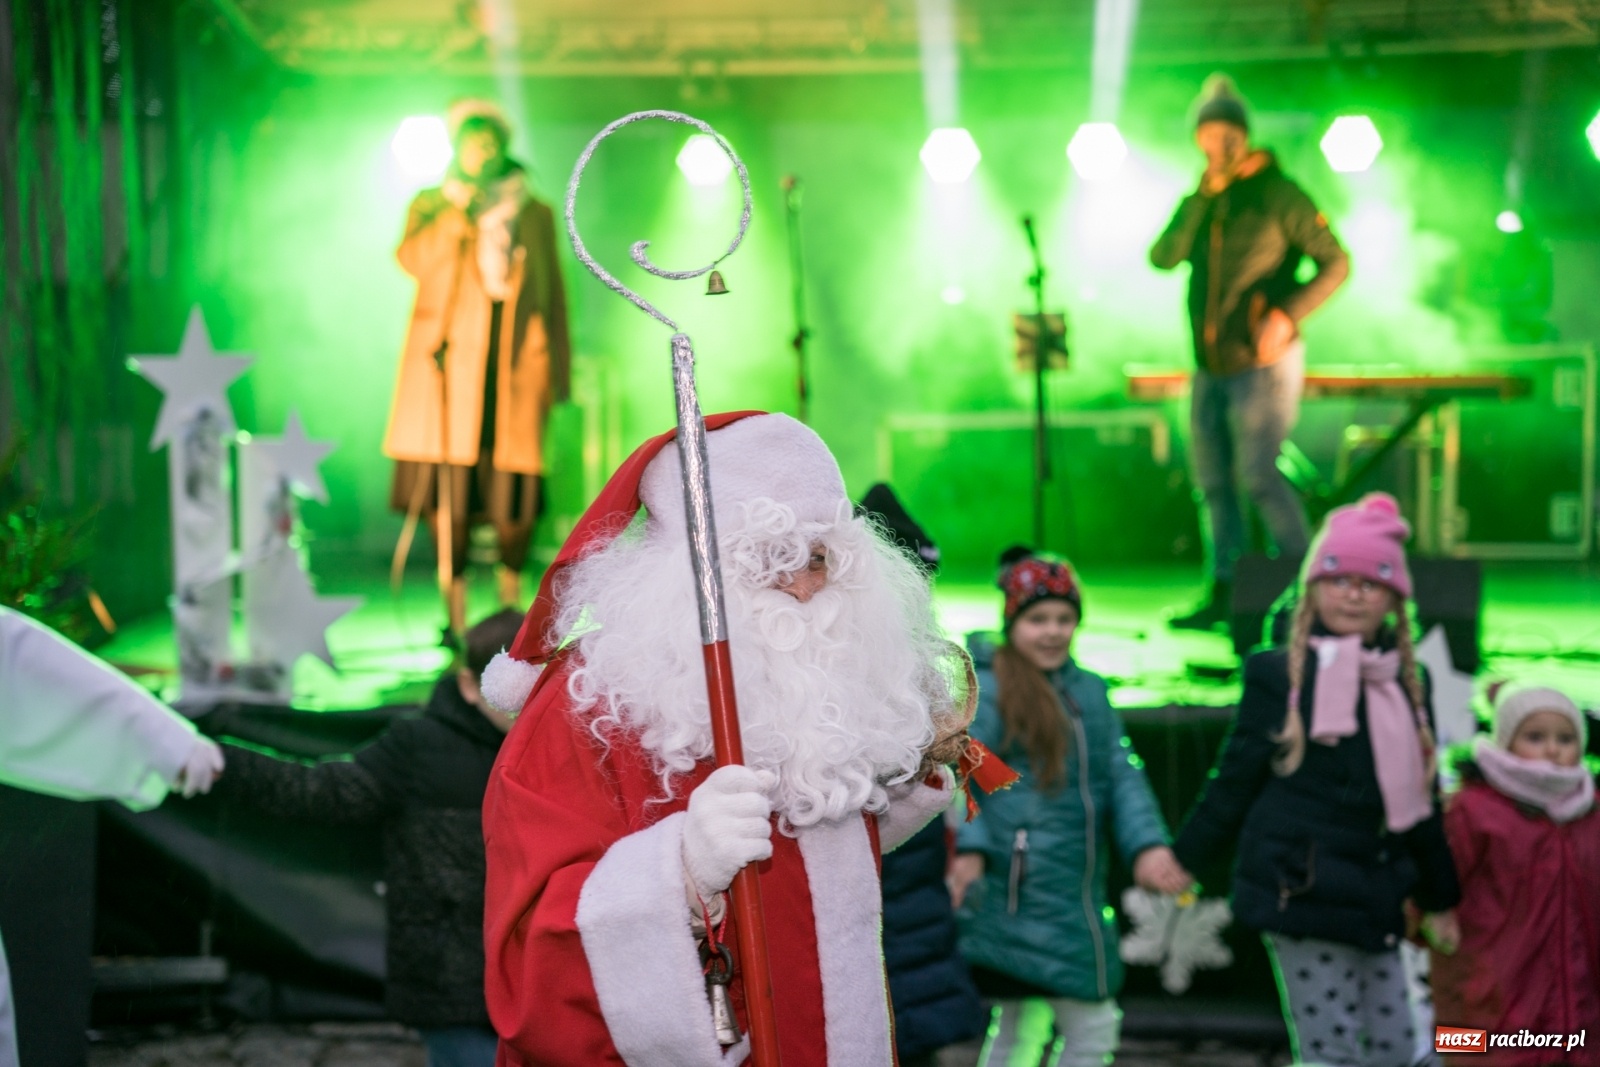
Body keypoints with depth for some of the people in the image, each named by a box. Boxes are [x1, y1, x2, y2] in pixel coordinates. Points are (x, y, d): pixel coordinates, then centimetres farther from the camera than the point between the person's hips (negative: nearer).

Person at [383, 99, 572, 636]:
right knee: (447, 488, -8)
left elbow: (553, 294, 16)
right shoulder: (432, 205, 15)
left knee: (512, 490, -5)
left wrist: (557, 372, 10)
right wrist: (460, 206, -8)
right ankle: (455, 609, -1)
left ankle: (511, 602, 13)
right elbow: (414, 259, -5)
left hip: (515, 361, 1)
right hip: (450, 360, 0)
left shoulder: (535, 213, 17)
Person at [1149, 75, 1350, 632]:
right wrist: (1202, 198, -10)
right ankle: (1225, 594, 15)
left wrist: (1288, 314, -19)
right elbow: (1163, 257, -2)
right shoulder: (1201, 200, 13)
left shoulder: (1277, 194, -6)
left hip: (1263, 362, -7)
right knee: (1213, 479, 8)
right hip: (1211, 366, 7)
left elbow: (1335, 263, -6)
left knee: (1258, 475, -12)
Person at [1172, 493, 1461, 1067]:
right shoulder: (1277, 674, -4)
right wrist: (1185, 864, 3)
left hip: (1374, 899, 6)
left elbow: (1421, 798, 18)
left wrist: (1439, 898, 21)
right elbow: (1233, 780, 1)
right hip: (1301, 889, -6)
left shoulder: (1406, 683, 12)